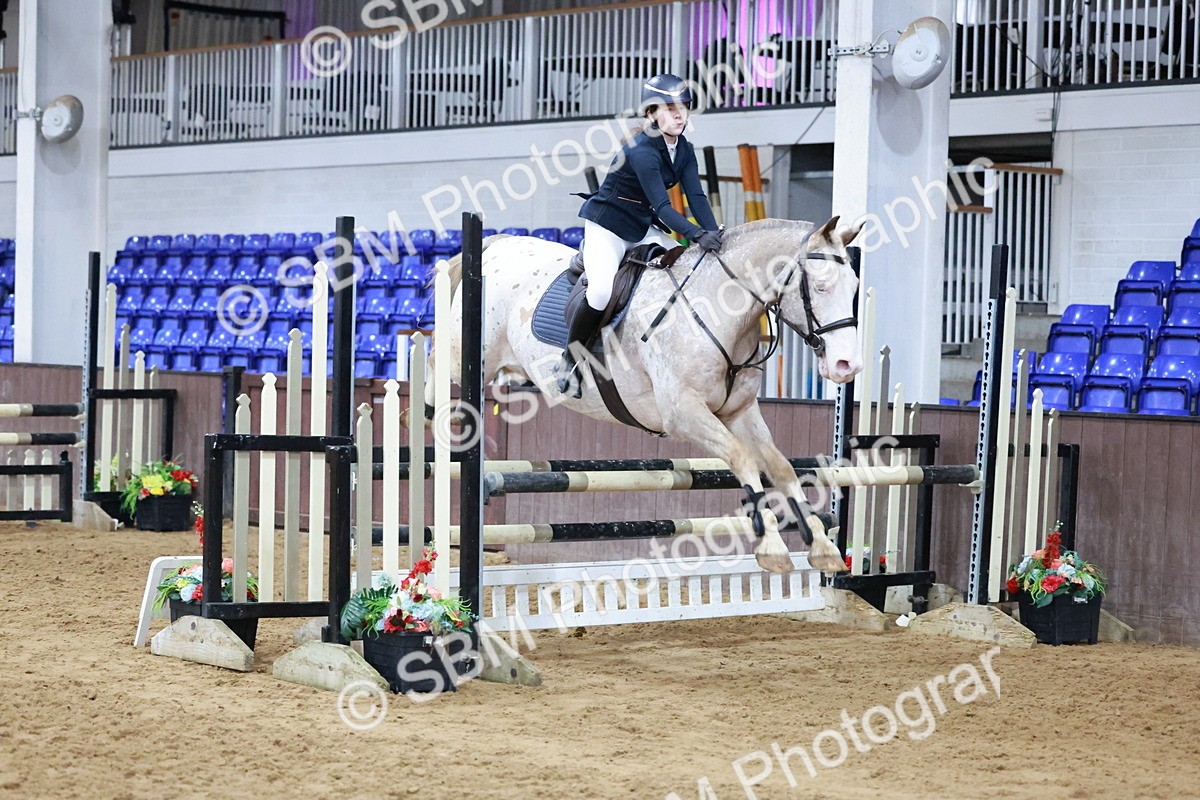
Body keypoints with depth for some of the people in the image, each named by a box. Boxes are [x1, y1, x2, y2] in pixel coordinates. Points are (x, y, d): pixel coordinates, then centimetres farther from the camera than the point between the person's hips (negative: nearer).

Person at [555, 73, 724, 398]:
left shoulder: (685, 151, -1)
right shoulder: (642, 151, -26)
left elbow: (696, 197, -8)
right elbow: (662, 205, -33)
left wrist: (714, 234, -25)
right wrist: (697, 235, -44)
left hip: (643, 228, 9)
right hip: (607, 224, -9)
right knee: (602, 291, -28)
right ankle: (569, 362, -10)